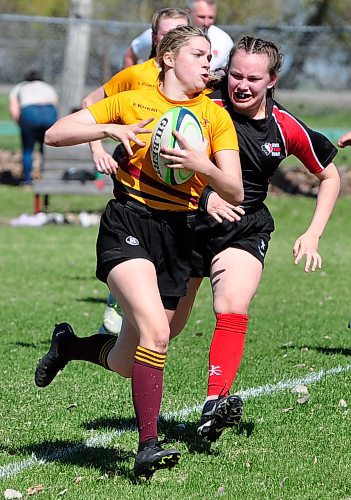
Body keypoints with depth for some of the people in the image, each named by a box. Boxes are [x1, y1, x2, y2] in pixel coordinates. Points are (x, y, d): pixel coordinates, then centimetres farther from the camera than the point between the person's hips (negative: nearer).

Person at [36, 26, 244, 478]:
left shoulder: (215, 116, 8)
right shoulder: (132, 102, 4)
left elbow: (235, 193, 1)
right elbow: (54, 135, 4)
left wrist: (199, 164, -17)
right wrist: (110, 130, -11)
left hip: (178, 235, 4)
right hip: (128, 223, -4)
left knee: (129, 360, 6)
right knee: (156, 331, -27)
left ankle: (69, 344, 38)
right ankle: (147, 445, -22)